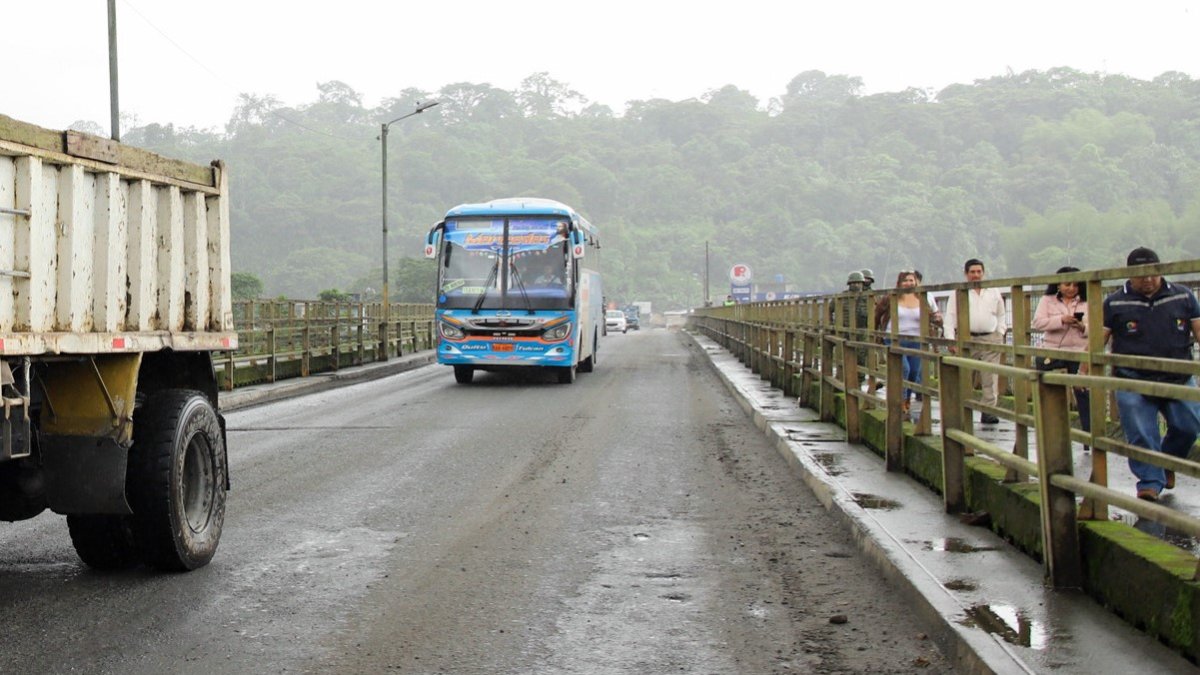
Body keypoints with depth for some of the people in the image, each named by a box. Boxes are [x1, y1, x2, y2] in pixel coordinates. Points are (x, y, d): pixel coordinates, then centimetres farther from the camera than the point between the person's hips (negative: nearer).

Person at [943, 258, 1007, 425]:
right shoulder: (958, 293, 5)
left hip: (990, 339, 2)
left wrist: (1000, 334, 9)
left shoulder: (994, 292, 13)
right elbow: (950, 317, 3)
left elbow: (1001, 315, 20)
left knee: (990, 377, -4)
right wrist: (951, 339, -5)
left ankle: (988, 410, -1)